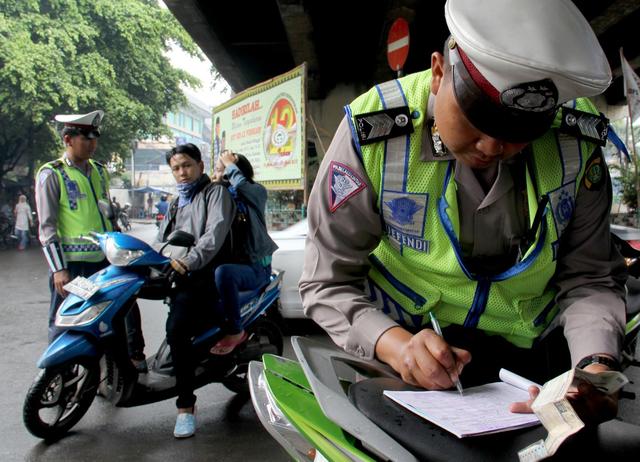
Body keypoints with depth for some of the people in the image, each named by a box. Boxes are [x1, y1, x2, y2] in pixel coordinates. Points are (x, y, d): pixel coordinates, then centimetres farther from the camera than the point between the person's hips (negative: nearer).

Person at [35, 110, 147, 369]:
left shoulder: (99, 171, 14)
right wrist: (58, 269, -15)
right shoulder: (51, 174, -5)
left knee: (128, 306, 10)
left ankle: (135, 357, 26)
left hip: (105, 260, 6)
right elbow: (47, 226, -9)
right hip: (71, 264, -6)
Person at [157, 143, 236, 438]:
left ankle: (186, 405, -20)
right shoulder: (175, 204, 31)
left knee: (176, 328, -27)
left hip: (205, 274, -8)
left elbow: (215, 232, -12)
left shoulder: (216, 192, 6)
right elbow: (162, 239, 21)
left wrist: (190, 261, -25)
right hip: (177, 274, 8)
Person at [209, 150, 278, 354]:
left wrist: (230, 164, -9)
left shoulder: (257, 192, -3)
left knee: (223, 272, -35)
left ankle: (235, 331, -22)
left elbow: (241, 184, -26)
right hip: (232, 262, 7)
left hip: (256, 267, -6)